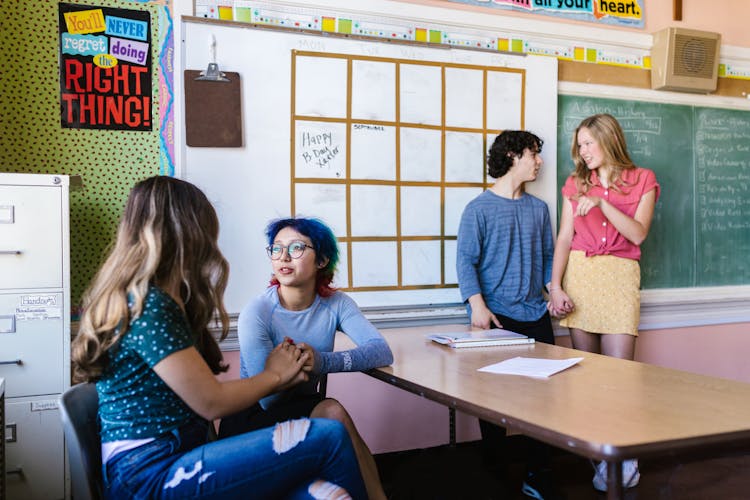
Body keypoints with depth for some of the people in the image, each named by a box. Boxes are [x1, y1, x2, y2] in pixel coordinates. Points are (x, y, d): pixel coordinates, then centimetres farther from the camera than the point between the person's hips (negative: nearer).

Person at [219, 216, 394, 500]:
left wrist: (322, 361, -36)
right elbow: (267, 399, -17)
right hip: (252, 421, -4)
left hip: (303, 409, 4)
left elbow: (382, 351, -22)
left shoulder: (334, 303, -5)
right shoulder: (256, 314, -17)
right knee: (333, 412, -29)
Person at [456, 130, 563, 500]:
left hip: (536, 315, 5)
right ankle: (493, 470, 17)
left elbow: (547, 256, 18)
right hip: (495, 317, -4)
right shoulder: (479, 208, -2)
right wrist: (477, 306, -19)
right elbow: (465, 261, -8)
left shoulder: (539, 208, 13)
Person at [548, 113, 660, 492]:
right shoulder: (576, 183, 13)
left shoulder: (642, 180, 7)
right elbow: (564, 238, 7)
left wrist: (602, 203, -15)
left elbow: (638, 234, -4)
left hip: (619, 276, -2)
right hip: (579, 274, 3)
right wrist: (555, 286, -4)